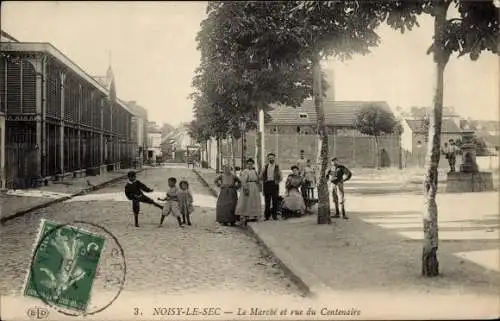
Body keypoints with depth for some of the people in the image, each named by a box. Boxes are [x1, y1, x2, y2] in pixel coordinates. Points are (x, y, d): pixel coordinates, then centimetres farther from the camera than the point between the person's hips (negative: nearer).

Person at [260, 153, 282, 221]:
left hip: (274, 184, -1)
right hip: (267, 184, 1)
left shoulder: (277, 167, 6)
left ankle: (274, 214, 8)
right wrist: (263, 181, 1)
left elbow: (281, 177, 7)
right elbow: (261, 176, 13)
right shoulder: (265, 166, 10)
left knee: (275, 200, 0)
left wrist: (277, 181, -3)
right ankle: (267, 216, 10)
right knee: (267, 200, 4)